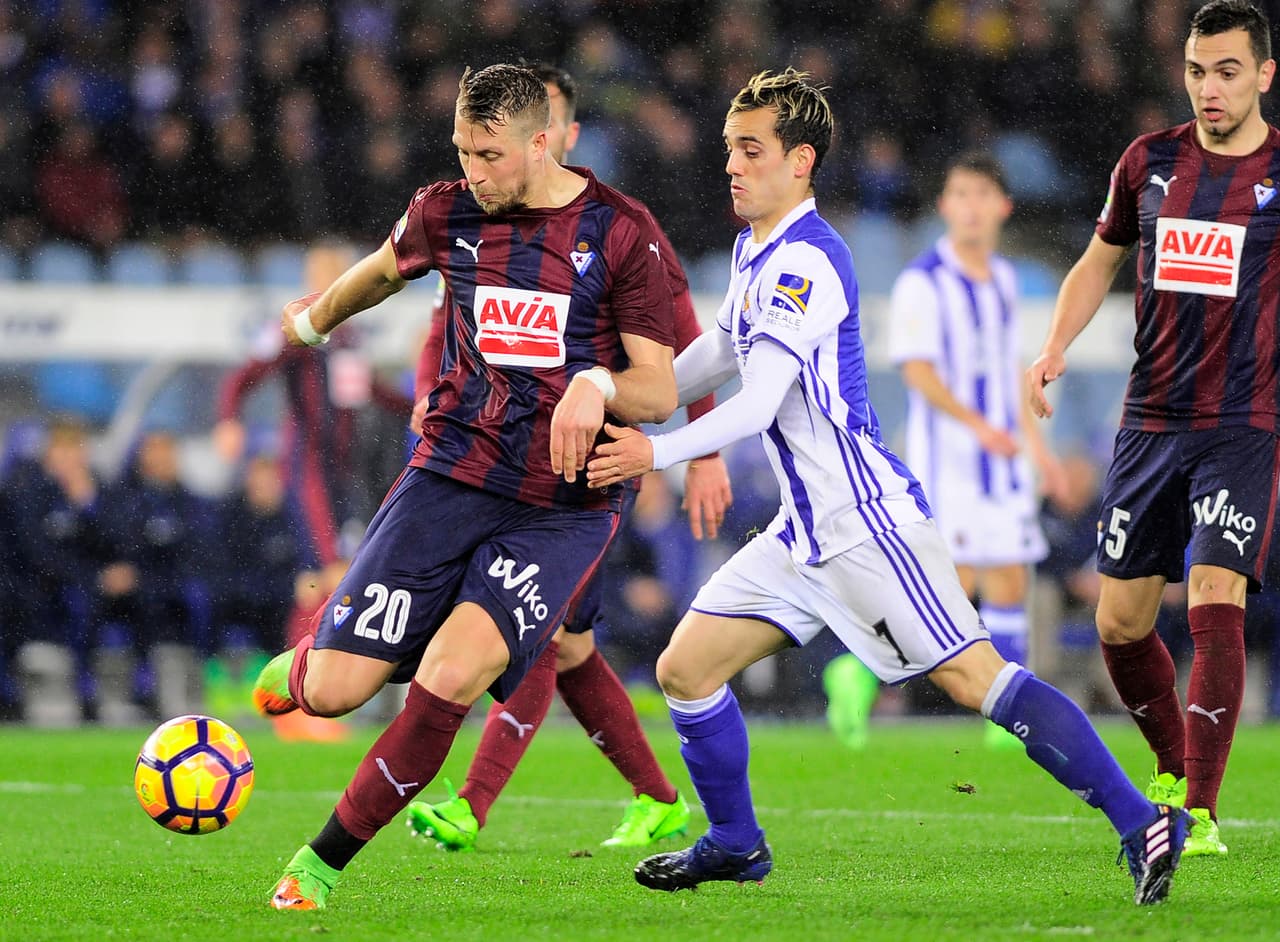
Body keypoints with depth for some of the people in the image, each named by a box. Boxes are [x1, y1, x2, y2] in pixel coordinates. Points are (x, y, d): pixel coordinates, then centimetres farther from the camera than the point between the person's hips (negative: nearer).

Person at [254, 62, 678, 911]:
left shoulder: (622, 232, -5)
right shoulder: (445, 215, 5)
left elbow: (660, 392, -5)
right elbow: (386, 268, 29)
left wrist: (597, 384, -26)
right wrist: (316, 318, 46)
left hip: (566, 507, -3)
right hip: (451, 479, 3)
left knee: (454, 674, -25)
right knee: (333, 691, -10)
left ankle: (321, 865, -10)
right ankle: (310, 655, 31)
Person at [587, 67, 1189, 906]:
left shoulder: (805, 262, -17)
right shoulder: (755, 248, 13)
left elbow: (758, 405, -24)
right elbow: (723, 349, 32)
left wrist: (657, 454, -30)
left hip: (866, 522, -10)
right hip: (807, 533, 10)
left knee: (975, 678, -13)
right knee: (686, 666, 7)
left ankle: (1141, 822, -11)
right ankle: (735, 843, 21)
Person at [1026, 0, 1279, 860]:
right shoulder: (1149, 162, 7)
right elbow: (1099, 263, 21)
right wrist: (1056, 348, 7)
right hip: (1150, 423, 4)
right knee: (1120, 622, 5)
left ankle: (1200, 814, -15)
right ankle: (1173, 768, 30)